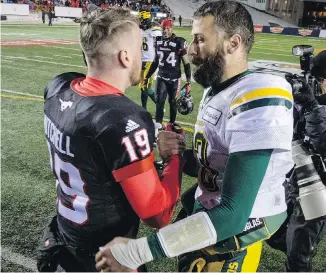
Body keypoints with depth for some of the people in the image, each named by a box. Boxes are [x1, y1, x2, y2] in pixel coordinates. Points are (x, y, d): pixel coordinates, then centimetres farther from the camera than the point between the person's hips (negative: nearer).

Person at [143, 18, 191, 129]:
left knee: (173, 102, 8)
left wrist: (188, 82, -12)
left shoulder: (179, 42, -9)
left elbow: (186, 63, -7)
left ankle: (172, 124, 22)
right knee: (159, 101, -4)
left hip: (174, 78, -3)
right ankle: (158, 124, -2)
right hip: (161, 77, 3)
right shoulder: (158, 42, 6)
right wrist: (147, 77, 18)